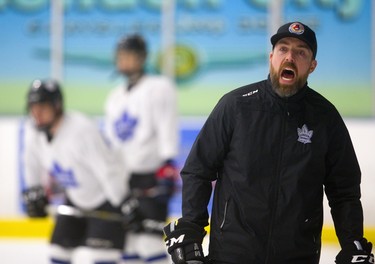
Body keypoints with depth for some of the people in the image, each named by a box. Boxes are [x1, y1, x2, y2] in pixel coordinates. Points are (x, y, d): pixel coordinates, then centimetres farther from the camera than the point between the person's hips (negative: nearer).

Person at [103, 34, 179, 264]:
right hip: (122, 179, 8)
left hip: (151, 178, -8)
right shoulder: (115, 97, 18)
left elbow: (167, 130, -14)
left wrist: (168, 167, -22)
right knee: (127, 242, 8)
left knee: (150, 242, -13)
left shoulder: (159, 88, -6)